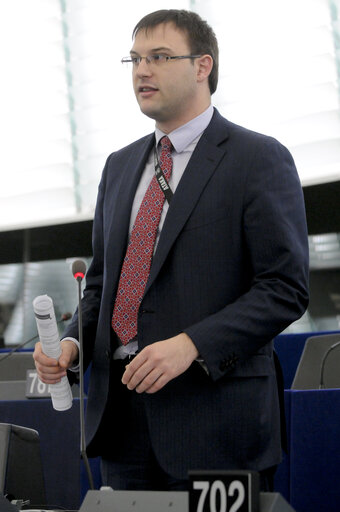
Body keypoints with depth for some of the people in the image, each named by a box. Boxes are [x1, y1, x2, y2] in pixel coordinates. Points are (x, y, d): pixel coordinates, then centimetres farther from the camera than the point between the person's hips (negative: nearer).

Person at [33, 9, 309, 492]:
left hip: (214, 414, -6)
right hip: (121, 413, 6)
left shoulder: (260, 159, -5)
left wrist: (191, 345, -21)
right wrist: (72, 342, 1)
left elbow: (286, 288, -11)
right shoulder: (120, 165, 17)